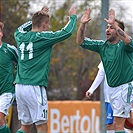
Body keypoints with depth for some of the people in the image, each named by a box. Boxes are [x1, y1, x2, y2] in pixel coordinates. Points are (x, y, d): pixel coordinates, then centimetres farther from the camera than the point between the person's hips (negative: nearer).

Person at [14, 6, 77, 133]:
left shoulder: (21, 36, 8)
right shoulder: (43, 37, -9)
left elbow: (20, 29, 34)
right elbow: (67, 31, -3)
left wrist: (38, 17, 37)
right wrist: (73, 16, 16)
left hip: (19, 87, 7)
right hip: (35, 88, -7)